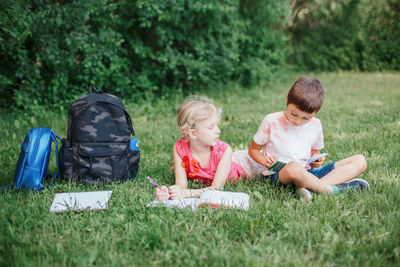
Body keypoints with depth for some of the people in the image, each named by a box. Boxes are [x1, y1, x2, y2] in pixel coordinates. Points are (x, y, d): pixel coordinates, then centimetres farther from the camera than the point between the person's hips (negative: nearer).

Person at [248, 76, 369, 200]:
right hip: (279, 174, -6)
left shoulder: (315, 125, 9)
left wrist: (316, 160, -1)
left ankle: (310, 187, -31)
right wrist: (265, 161, -15)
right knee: (294, 167, -45)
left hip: (309, 173, 6)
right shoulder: (271, 121, -2)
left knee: (360, 161, -8)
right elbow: (253, 149, 7)